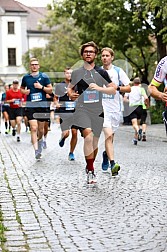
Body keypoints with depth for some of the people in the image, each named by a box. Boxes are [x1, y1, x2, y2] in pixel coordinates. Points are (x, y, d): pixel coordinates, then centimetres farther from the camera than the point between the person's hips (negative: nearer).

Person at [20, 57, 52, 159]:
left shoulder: (44, 76, 2)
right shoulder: (26, 77, 7)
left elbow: (50, 90, 2)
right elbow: (22, 88, 22)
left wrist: (41, 87, -14)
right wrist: (24, 91, 0)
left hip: (42, 105, 0)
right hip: (30, 106, 0)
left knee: (41, 129, 11)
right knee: (34, 128, -13)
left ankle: (40, 140, 45)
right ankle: (36, 150, -14)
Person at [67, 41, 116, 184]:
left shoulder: (101, 72, 6)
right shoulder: (76, 73, 8)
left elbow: (113, 90, 4)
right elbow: (70, 88, 24)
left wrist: (99, 88, -12)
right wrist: (71, 94, 1)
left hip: (98, 110, 2)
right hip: (82, 109, -2)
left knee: (95, 142, 8)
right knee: (88, 135, -25)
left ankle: (90, 167, 33)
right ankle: (90, 171, -18)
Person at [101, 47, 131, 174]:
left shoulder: (118, 71, 3)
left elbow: (128, 88, 1)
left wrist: (116, 87, -14)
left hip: (115, 108, 1)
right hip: (102, 107, -1)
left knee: (110, 136, 13)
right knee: (108, 135, -18)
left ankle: (106, 154, 42)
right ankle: (112, 163, -23)